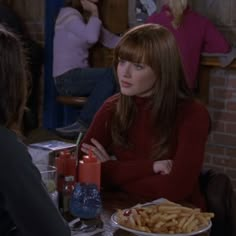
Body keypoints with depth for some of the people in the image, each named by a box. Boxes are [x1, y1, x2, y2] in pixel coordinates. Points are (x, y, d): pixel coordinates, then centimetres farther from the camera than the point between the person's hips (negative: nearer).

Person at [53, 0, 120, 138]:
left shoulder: (86, 18, 19)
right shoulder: (69, 14, -7)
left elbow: (111, 40, 11)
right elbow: (92, 37, -23)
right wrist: (95, 12, -9)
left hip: (80, 76, 8)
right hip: (67, 78, -8)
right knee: (112, 74, -26)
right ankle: (85, 123, -20)